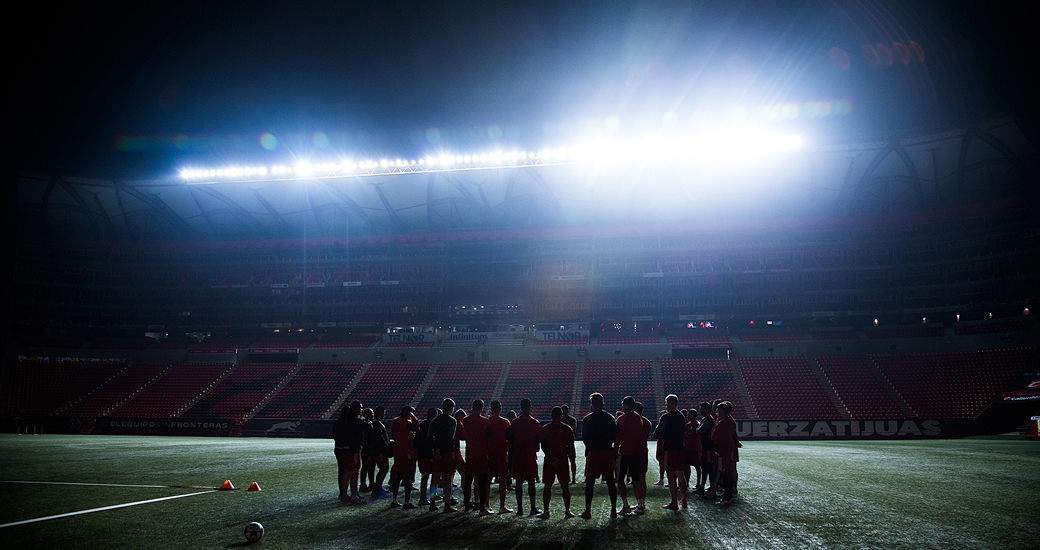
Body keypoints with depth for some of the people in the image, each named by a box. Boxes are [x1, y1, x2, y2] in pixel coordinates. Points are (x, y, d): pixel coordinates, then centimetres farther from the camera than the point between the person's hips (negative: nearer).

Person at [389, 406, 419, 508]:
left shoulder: (395, 421, 11)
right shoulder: (405, 421, -15)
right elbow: (416, 428, -24)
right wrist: (413, 416, -12)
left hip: (397, 452, 8)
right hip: (407, 453, -8)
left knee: (398, 476, 14)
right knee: (408, 477, -2)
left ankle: (394, 501, 17)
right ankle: (407, 502, -3)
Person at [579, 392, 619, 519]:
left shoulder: (587, 419, -3)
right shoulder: (610, 418, 7)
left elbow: (584, 437, -2)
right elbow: (615, 435, 6)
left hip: (593, 452, -3)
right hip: (608, 452, 3)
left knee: (590, 482, 1)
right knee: (610, 481, 9)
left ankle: (587, 511, 0)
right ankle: (613, 510, 10)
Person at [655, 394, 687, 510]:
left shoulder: (666, 417, -11)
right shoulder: (682, 417, 10)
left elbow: (658, 433, -7)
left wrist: (660, 434, 14)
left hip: (669, 449, -7)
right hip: (680, 448, 7)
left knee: (671, 476, -3)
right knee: (680, 475, 15)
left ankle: (674, 503, -3)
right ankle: (684, 500, 20)